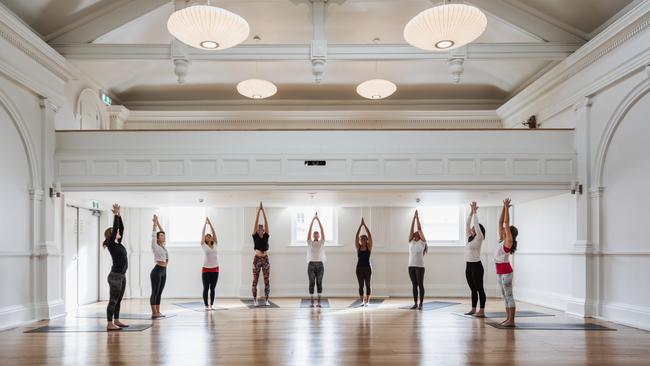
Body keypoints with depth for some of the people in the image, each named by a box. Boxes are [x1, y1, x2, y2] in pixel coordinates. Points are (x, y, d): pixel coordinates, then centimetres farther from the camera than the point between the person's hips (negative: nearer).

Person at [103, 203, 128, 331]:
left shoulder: (118, 243, 13)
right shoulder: (111, 244, -9)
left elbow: (121, 228, 14)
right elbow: (115, 227, -15)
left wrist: (119, 215, 11)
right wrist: (116, 214, -12)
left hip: (122, 275, 9)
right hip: (115, 276, -9)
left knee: (118, 300, 13)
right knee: (113, 300, -5)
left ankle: (116, 321, 21)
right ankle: (109, 324, -2)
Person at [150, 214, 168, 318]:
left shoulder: (163, 246, 12)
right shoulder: (155, 246, -6)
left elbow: (162, 231, 18)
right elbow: (153, 234, -13)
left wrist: (158, 223, 15)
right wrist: (155, 223, -10)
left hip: (164, 271, 8)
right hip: (157, 271, -8)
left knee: (159, 293, 10)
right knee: (155, 293, -4)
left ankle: (158, 312, 14)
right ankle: (154, 313, -2)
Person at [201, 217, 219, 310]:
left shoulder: (215, 245, 8)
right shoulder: (203, 245, 1)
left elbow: (214, 233, 4)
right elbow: (203, 233, -3)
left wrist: (210, 224, 4)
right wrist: (205, 223, 0)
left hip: (215, 269, 3)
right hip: (206, 269, -3)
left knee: (212, 288, 8)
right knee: (206, 288, 0)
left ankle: (212, 305, 14)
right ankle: (206, 305, 7)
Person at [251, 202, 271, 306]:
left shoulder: (266, 236, 7)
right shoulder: (255, 236, 1)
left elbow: (266, 222, 2)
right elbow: (256, 222, -3)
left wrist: (263, 211, -1)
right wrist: (258, 211, -6)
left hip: (265, 259, 2)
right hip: (257, 259, -2)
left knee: (267, 281, 1)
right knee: (255, 281, 2)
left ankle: (266, 300, 7)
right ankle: (255, 300, 9)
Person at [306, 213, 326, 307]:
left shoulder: (321, 242, 10)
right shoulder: (309, 242, 8)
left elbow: (322, 230, 3)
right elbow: (309, 230, 2)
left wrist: (318, 220, 1)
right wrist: (313, 219, -1)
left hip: (320, 264, 1)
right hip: (311, 264, -1)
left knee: (319, 283, 1)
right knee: (311, 283, -1)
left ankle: (319, 302, 5)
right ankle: (312, 302, 3)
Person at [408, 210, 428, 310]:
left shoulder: (422, 242, 1)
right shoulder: (411, 242, 9)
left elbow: (419, 229, -4)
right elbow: (411, 228, 6)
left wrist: (417, 217, 0)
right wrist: (414, 217, 3)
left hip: (420, 266, -4)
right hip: (411, 266, 4)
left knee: (420, 285, 0)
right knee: (414, 285, 8)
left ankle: (420, 304, 5)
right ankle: (415, 303, 13)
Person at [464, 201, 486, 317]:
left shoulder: (479, 238, -7)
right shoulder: (470, 237, 12)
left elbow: (476, 224, -16)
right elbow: (467, 224, 10)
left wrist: (475, 212, -10)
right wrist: (471, 211, 7)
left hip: (476, 266, -8)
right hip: (468, 266, 8)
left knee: (479, 289, -4)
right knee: (473, 289, 13)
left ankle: (482, 311, -1)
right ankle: (473, 309, 18)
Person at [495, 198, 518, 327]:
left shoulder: (509, 241, -9)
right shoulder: (501, 239, 10)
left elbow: (506, 222, -15)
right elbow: (500, 222, 11)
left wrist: (507, 207, -12)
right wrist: (504, 207, 9)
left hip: (506, 271, -9)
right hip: (500, 271, 9)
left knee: (509, 295, -5)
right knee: (505, 296, 12)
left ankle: (511, 320, -2)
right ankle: (508, 318, 17)